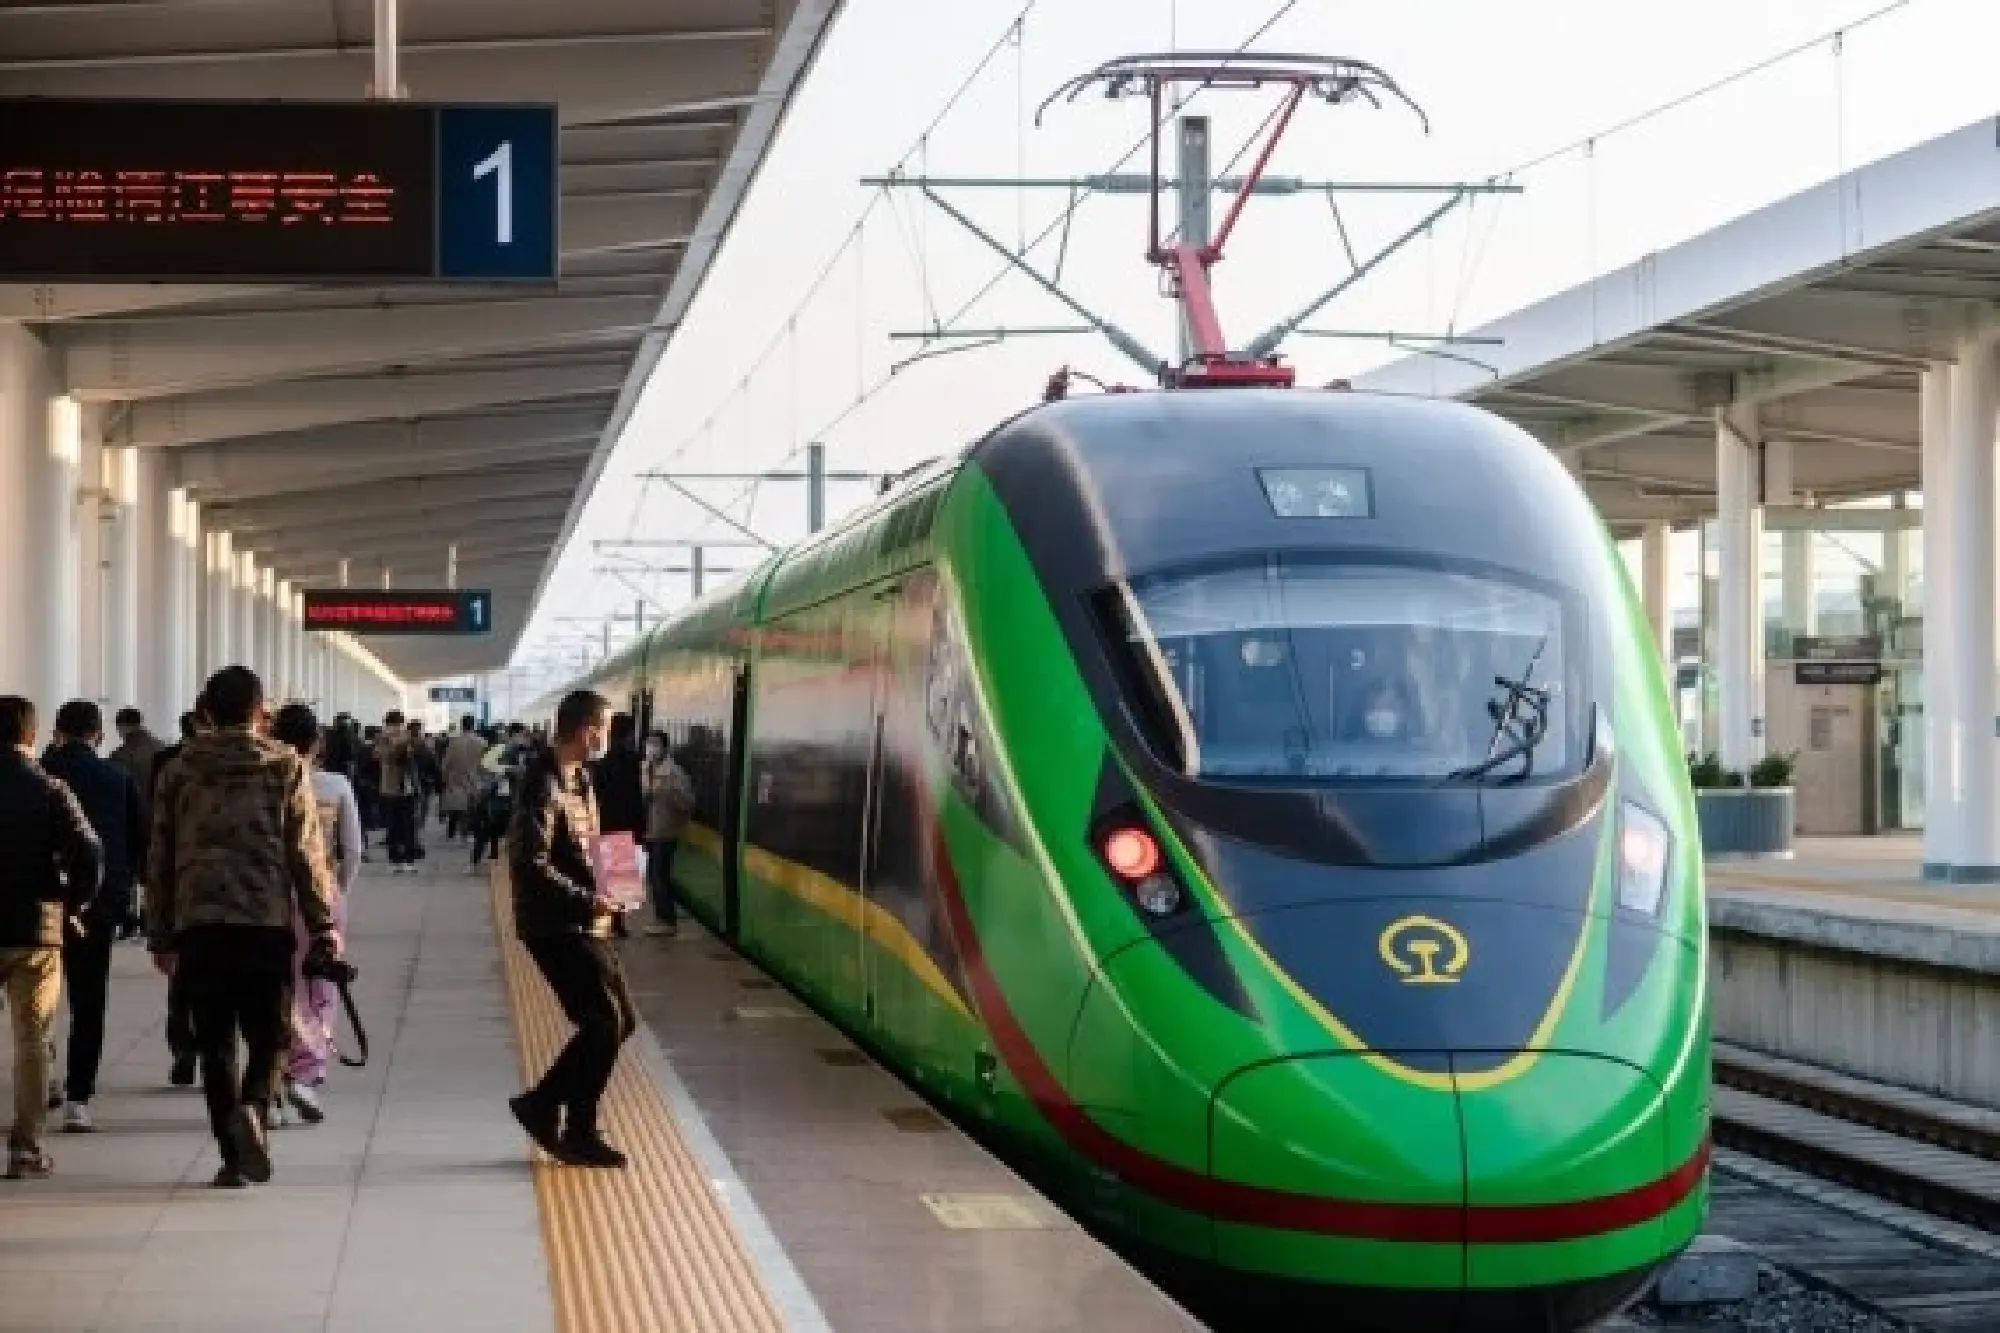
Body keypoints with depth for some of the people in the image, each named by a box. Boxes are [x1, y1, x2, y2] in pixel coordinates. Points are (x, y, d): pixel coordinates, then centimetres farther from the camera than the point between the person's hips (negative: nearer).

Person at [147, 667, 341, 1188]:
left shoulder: (180, 770, 8)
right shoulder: (285, 766, 2)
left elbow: (160, 858, 11)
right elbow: (307, 854, -1)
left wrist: (160, 935, 17)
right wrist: (324, 925, 3)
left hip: (198, 925, 2)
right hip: (267, 924, -2)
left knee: (215, 1043, 8)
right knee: (267, 1035, 9)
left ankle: (232, 1156, 5)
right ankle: (253, 1106, -20)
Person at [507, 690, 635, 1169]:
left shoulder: (580, 779, 13)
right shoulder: (544, 784, -16)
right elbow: (531, 863, -23)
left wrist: (602, 894, 6)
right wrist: (587, 901, -22)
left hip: (583, 924, 9)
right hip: (556, 926, -9)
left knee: (621, 1019, 10)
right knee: (605, 1023, -8)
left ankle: (541, 1105, 17)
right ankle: (579, 1133, 4)